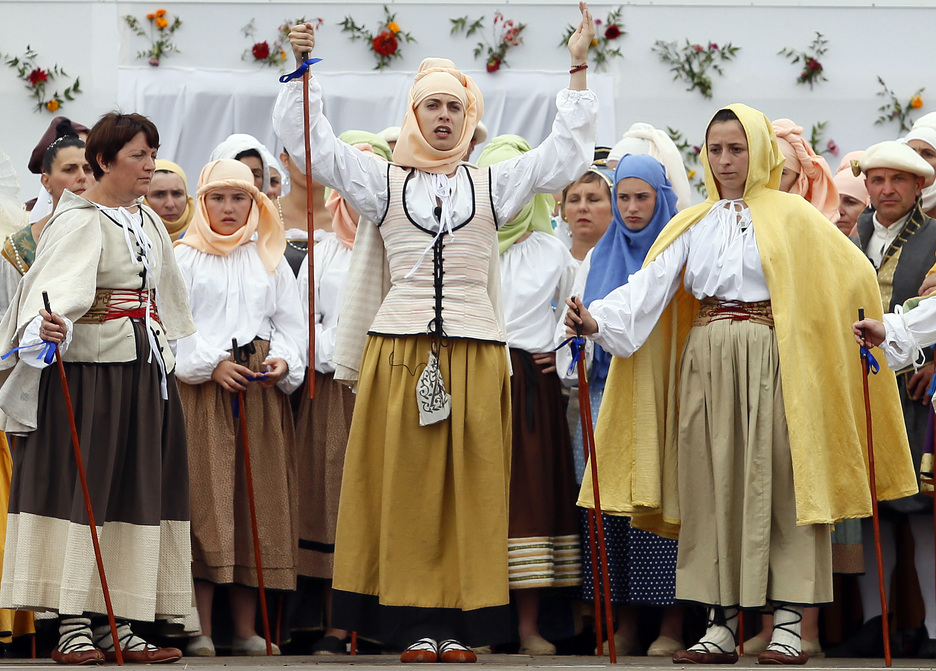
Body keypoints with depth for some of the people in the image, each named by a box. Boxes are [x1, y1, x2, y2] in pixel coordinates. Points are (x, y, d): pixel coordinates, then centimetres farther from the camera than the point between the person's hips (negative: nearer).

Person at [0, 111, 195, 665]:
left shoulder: (147, 221, 17)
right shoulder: (80, 220, -8)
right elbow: (64, 282, -26)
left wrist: (165, 362, 24)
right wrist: (50, 324, -45)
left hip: (146, 370, 8)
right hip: (91, 367, -8)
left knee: (136, 491, 5)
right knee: (81, 488, -8)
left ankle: (116, 625, 7)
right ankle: (74, 625, -9)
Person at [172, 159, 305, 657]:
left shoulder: (270, 260, 15)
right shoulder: (185, 257, 4)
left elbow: (290, 321, 12)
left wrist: (283, 361, -6)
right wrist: (210, 365, -13)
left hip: (261, 390, 4)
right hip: (201, 387, -3)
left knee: (257, 500, 1)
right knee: (205, 498, -8)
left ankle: (246, 627, 4)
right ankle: (200, 628, -8)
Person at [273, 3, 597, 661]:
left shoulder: (491, 184, 13)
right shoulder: (382, 182, 11)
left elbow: (567, 152, 12)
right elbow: (309, 139, 9)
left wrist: (579, 68, 6)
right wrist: (302, 70, 0)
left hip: (475, 352, 1)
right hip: (398, 350, -1)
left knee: (468, 485, -1)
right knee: (404, 484, -3)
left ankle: (459, 622, 2)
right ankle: (416, 624, 0)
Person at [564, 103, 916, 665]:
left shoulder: (788, 214, 5)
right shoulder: (693, 223, 14)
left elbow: (853, 273, -1)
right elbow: (652, 283, 1)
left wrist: (865, 334, -16)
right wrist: (596, 320, -15)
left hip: (770, 361, -3)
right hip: (706, 361, 3)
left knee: (776, 482, -6)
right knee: (711, 487, 1)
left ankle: (788, 624, -3)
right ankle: (722, 624, 5)